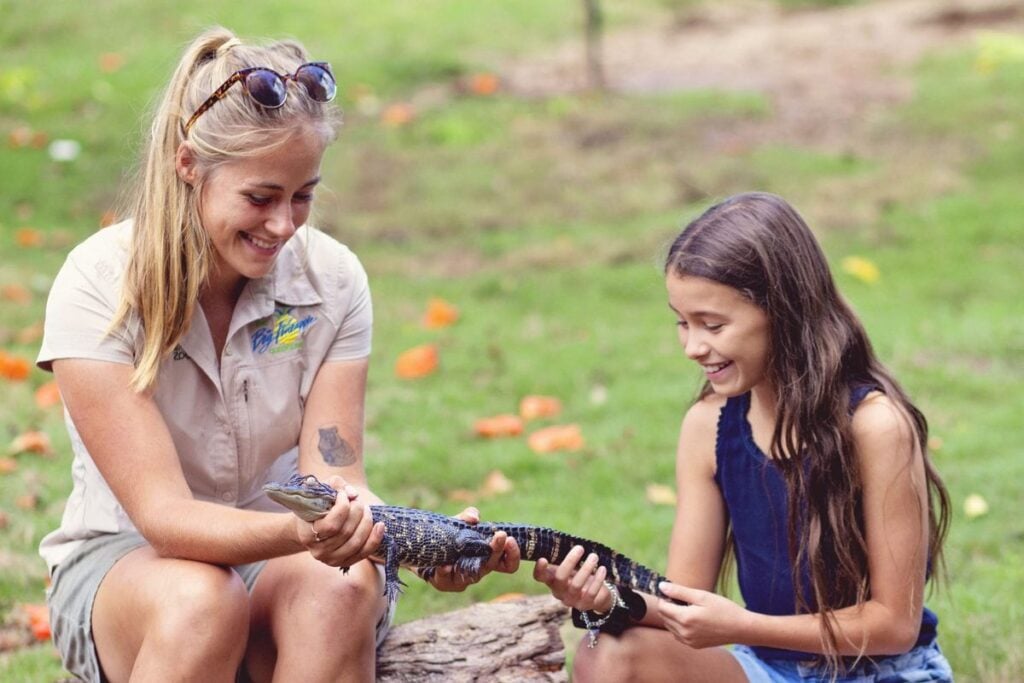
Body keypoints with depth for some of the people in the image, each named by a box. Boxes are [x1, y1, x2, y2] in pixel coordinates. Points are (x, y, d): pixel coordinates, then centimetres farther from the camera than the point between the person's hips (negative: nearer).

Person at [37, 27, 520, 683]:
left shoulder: (332, 278, -7)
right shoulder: (101, 285, -17)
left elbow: (333, 477, -13)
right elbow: (164, 515, -24)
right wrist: (297, 532, -44)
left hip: (287, 555, 2)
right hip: (127, 561, -2)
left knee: (340, 593, -33)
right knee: (203, 601, -37)